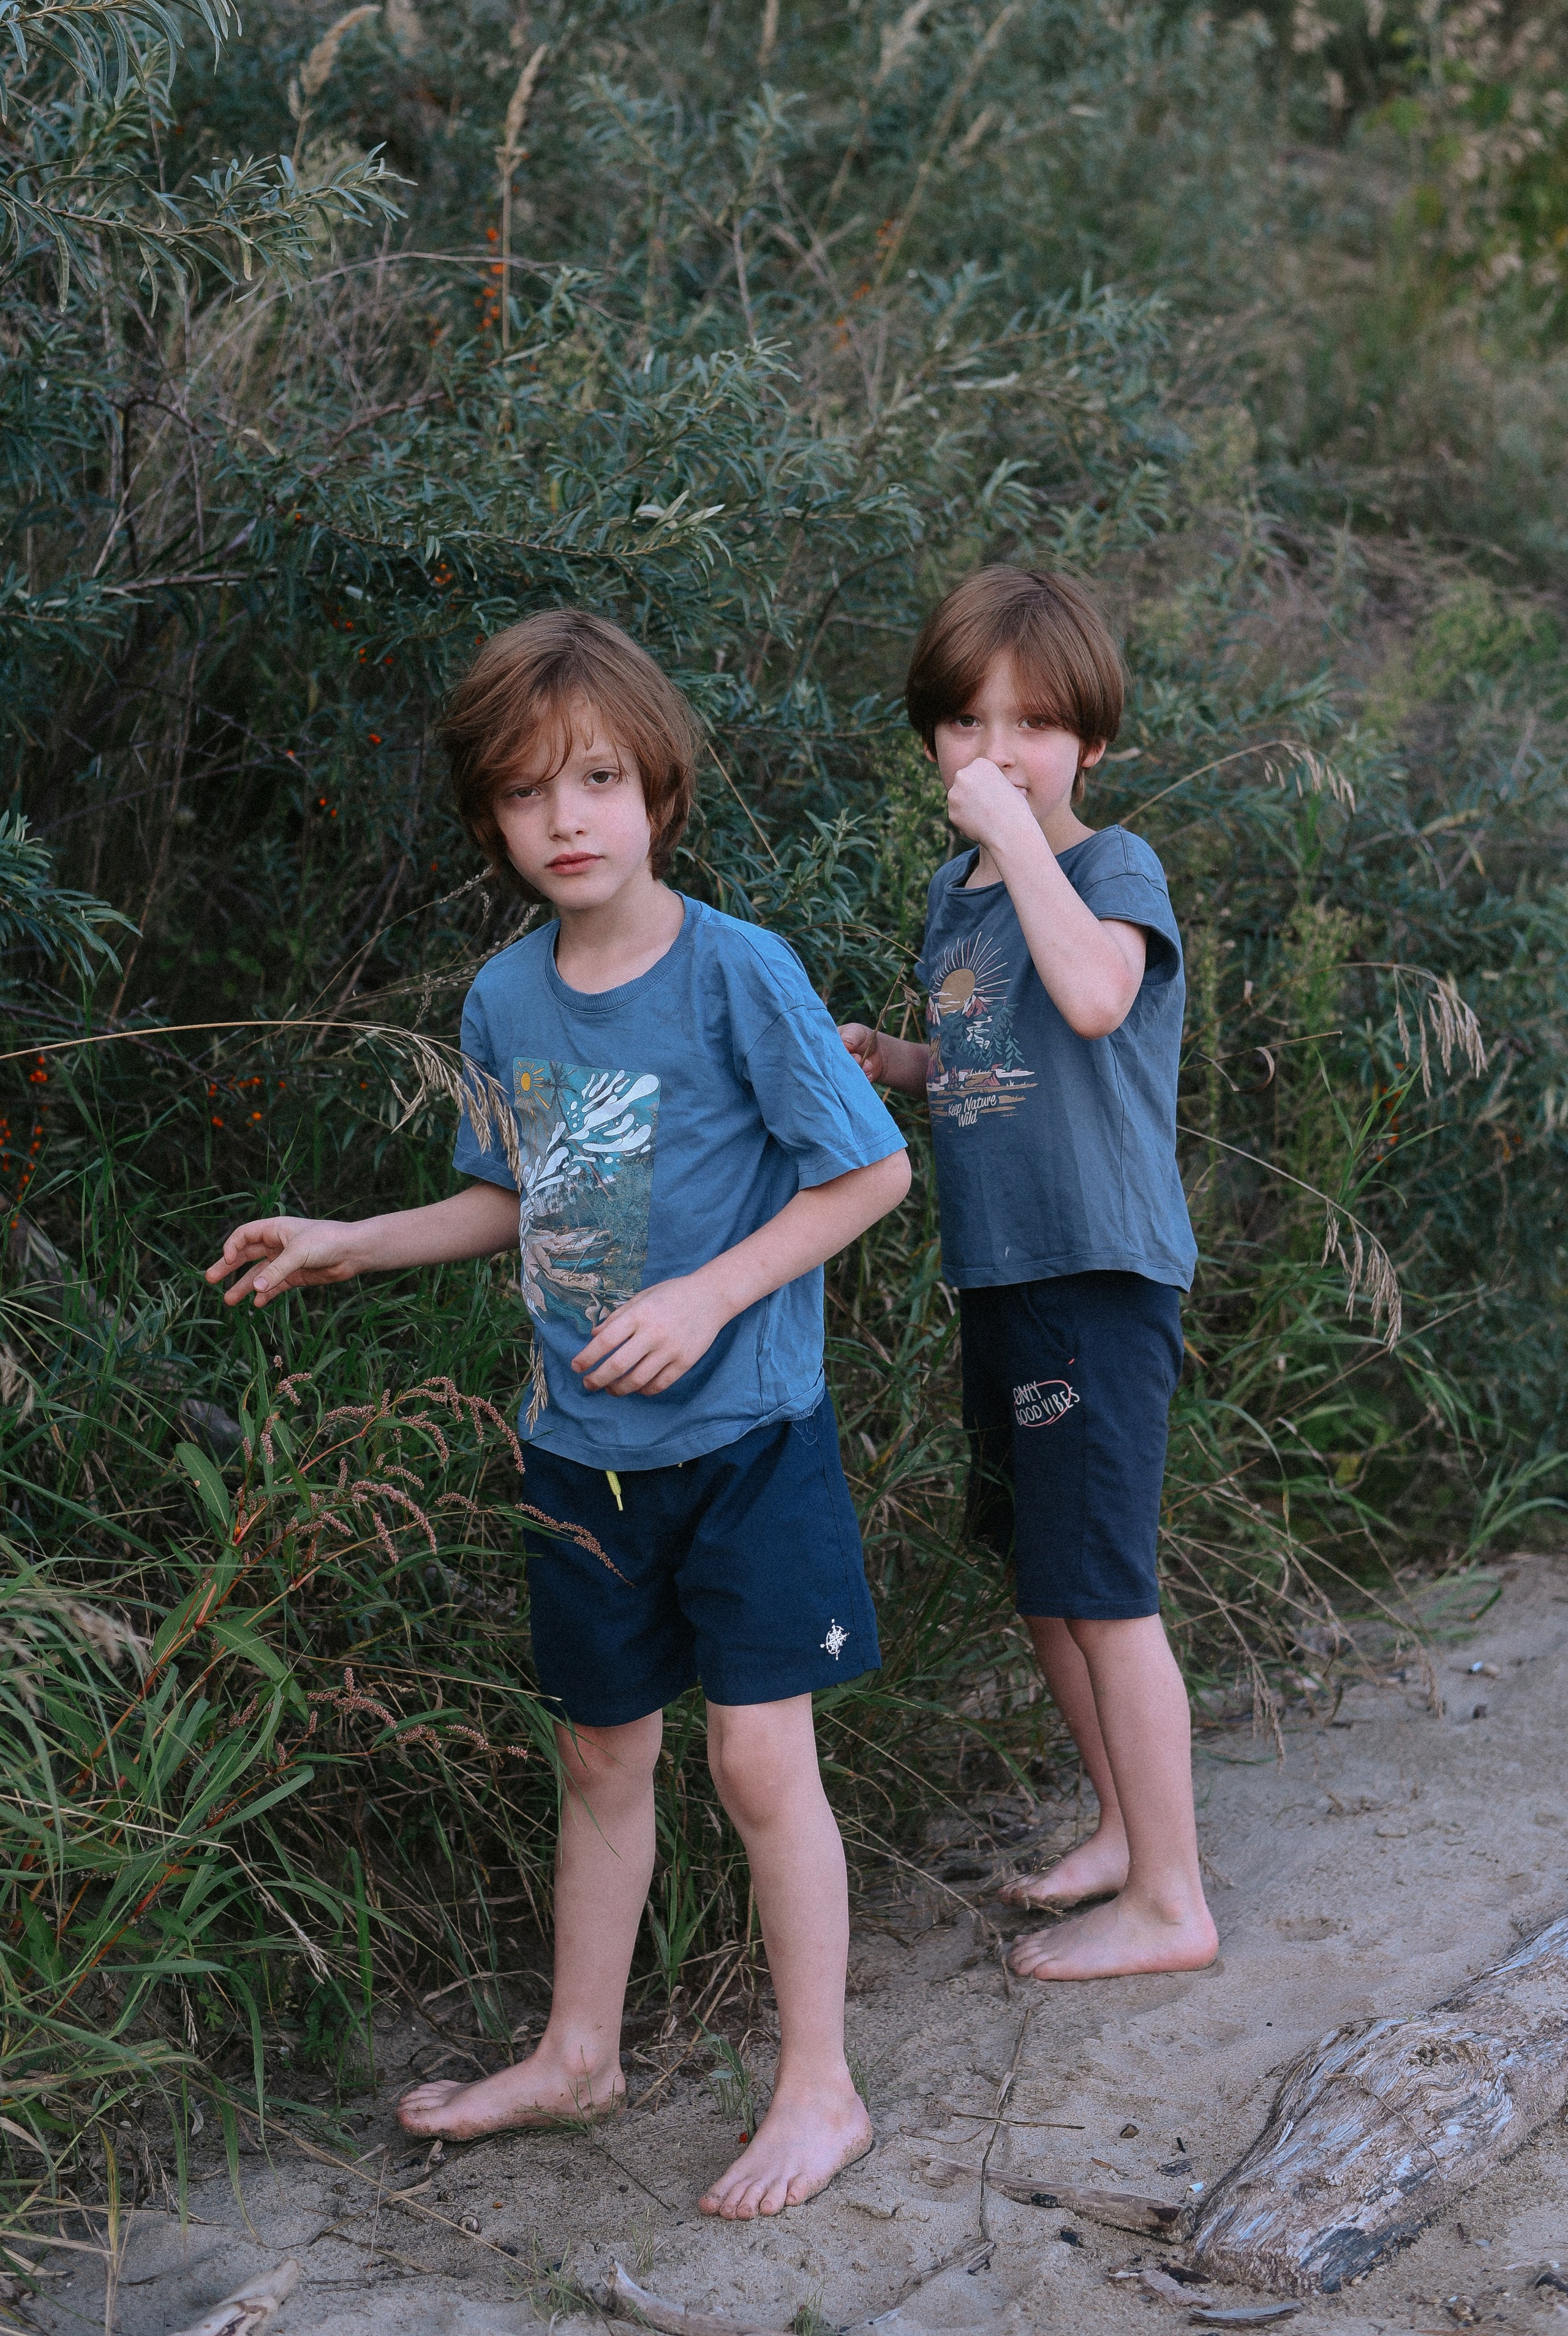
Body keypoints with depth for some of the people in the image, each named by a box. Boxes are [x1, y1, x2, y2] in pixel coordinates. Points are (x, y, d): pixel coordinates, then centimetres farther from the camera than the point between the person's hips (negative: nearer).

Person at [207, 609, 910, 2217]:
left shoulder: (736, 970, -16)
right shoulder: (505, 999, 1)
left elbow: (872, 1171, -12)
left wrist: (703, 1300, -20)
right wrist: (347, 1245, 6)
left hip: (742, 1431, -5)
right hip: (581, 1445, 5)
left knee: (758, 1754, -4)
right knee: (600, 1755, 17)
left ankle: (819, 2087, 13)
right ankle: (578, 2053, 34)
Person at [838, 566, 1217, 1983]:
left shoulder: (1114, 868, -11)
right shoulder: (954, 892, 12)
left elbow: (1094, 1002, -34)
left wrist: (1018, 832, -28)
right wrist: (891, 1062, 7)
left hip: (1100, 1272, -8)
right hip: (998, 1273, 8)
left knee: (1103, 1590, -4)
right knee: (1041, 1579, 17)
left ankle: (1169, 1903, 8)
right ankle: (1131, 1825, 34)